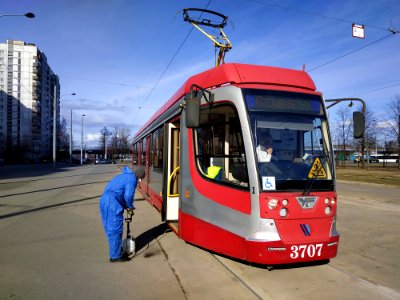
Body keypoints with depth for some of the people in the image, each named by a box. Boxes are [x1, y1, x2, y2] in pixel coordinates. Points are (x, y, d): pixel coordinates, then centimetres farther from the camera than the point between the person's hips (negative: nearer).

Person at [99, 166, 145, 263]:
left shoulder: (124, 176, 24)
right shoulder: (132, 179, -5)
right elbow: (128, 195, -14)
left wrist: (126, 207, 21)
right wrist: (130, 207, 3)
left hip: (104, 200, 10)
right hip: (112, 203, -10)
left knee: (111, 228, 19)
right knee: (116, 230, -1)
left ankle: (115, 251, 33)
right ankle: (116, 256, 7)